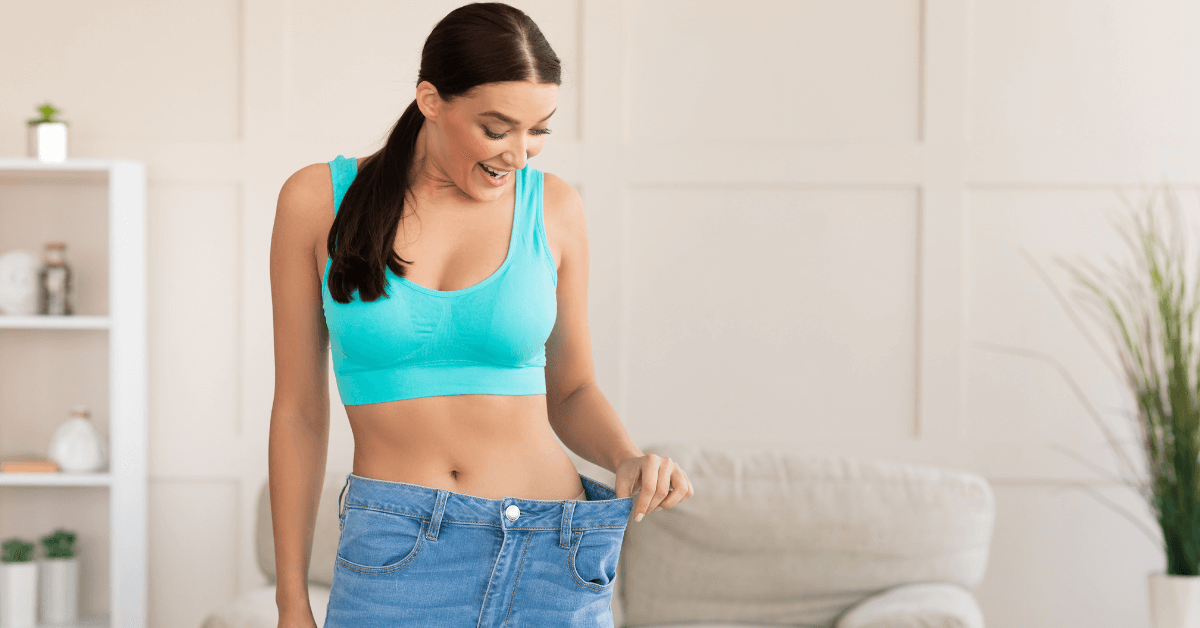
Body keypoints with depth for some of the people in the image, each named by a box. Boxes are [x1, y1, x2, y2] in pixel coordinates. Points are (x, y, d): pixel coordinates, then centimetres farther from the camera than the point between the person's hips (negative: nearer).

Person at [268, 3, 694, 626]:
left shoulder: (553, 207, 2)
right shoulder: (319, 199, -2)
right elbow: (298, 407, 4)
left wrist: (629, 461, -10)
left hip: (552, 558, 1)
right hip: (395, 553, -1)